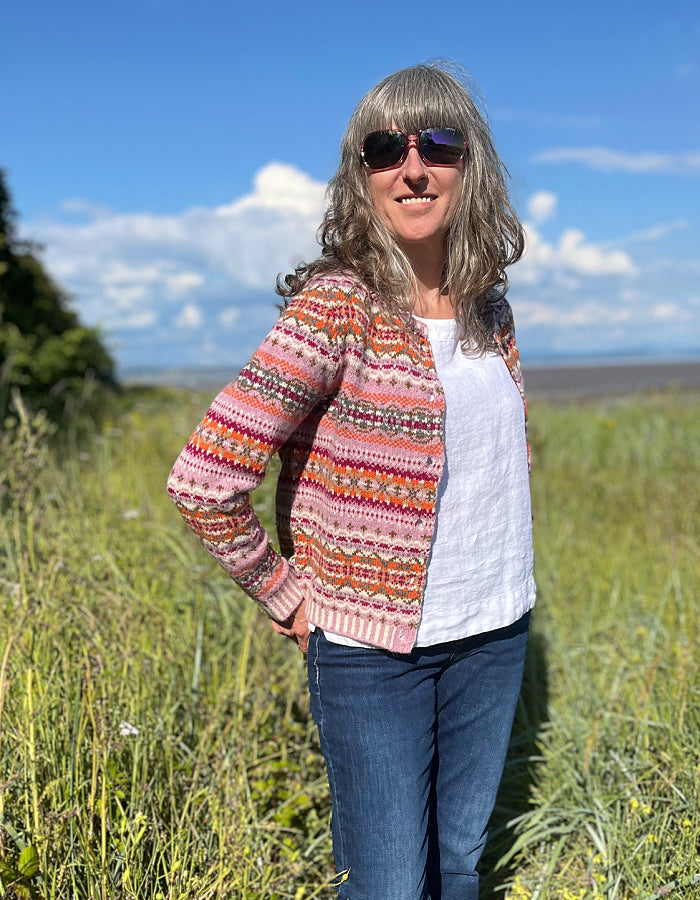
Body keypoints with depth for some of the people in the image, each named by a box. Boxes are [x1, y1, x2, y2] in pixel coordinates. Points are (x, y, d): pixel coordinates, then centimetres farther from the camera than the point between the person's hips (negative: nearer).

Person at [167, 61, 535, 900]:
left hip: (493, 633, 6)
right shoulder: (338, 307, -18)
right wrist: (283, 595, -12)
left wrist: (503, 555, 12)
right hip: (374, 648, -5)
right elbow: (201, 480, -22)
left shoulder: (489, 308, 2)